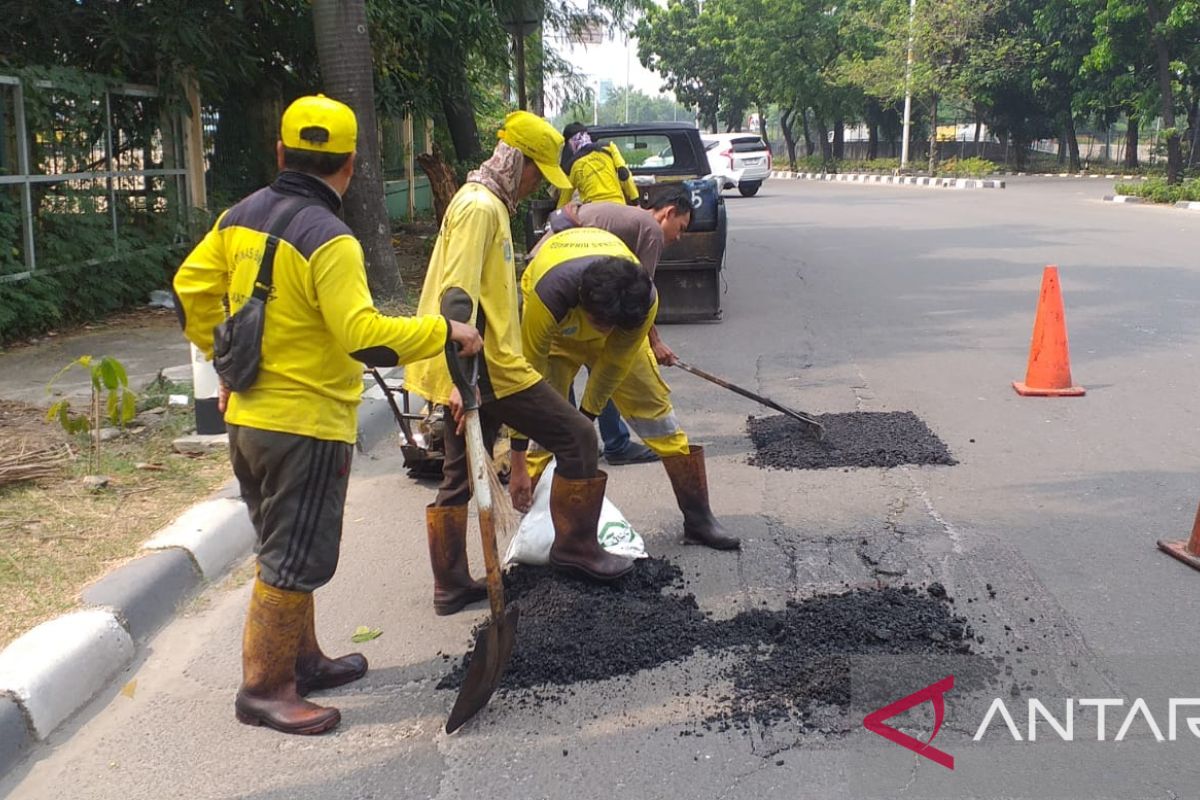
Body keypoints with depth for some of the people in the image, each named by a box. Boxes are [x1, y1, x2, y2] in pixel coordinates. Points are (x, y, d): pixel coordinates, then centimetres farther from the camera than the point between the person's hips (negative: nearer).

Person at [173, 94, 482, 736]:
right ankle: (264, 689, 14)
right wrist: (445, 332, -16)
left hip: (247, 415, 9)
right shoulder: (328, 239, -19)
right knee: (293, 562, 3)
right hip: (306, 424, -8)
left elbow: (190, 290, 13)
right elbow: (364, 336, -27)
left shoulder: (239, 218, 5)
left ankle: (302, 660, 34)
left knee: (284, 551, 20)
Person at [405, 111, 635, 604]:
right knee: (576, 437, 0)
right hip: (487, 369, -10)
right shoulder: (480, 207, -14)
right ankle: (575, 546, 11)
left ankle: (451, 585, 21)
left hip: (472, 372, 10)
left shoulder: (486, 204, 18)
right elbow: (457, 295, -24)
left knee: (460, 477, 13)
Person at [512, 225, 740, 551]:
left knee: (654, 407, -1)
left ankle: (698, 520, 9)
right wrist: (518, 466, -32)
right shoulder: (548, 298, -45)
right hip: (554, 328, -2)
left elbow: (613, 365, -20)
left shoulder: (645, 300, -37)